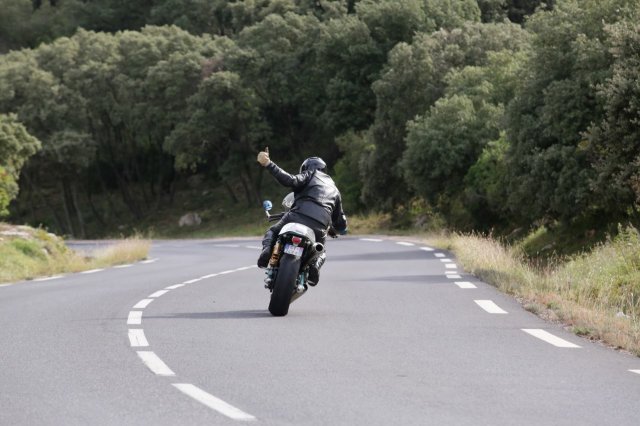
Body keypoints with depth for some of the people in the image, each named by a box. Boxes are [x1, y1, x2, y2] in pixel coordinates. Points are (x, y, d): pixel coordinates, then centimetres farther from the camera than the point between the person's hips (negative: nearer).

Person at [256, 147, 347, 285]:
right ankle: (315, 264, -6)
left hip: (298, 216, -3)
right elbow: (341, 224, 32)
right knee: (320, 253, 31)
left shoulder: (310, 174, 17)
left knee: (272, 233, 22)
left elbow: (291, 181, -7)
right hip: (320, 227, 3)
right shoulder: (334, 189, 31)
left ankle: (267, 250, -13)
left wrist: (268, 164, -10)